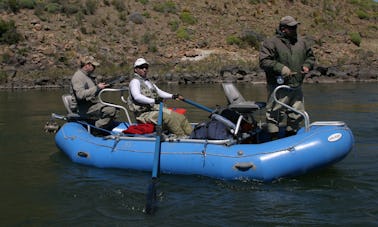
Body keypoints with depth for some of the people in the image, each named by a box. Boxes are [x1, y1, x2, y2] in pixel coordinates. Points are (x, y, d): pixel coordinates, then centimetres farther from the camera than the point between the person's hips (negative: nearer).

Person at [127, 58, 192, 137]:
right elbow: (137, 97, -24)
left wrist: (173, 96, 10)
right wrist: (153, 101, -34)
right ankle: (183, 137, -27)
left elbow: (159, 92, 26)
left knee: (181, 118, -4)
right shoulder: (135, 81, -7)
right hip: (145, 113, -9)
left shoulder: (148, 82, 23)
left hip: (156, 109, 9)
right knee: (169, 118, -30)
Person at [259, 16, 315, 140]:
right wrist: (281, 68, -22)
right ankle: (274, 139, 4)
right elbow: (264, 61, -13)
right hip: (278, 88, -6)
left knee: (297, 115, 13)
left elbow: (311, 57, 25)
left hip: (296, 87, 6)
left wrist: (307, 65, 4)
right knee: (275, 115, -5)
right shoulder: (271, 43, -6)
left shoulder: (301, 42, 14)